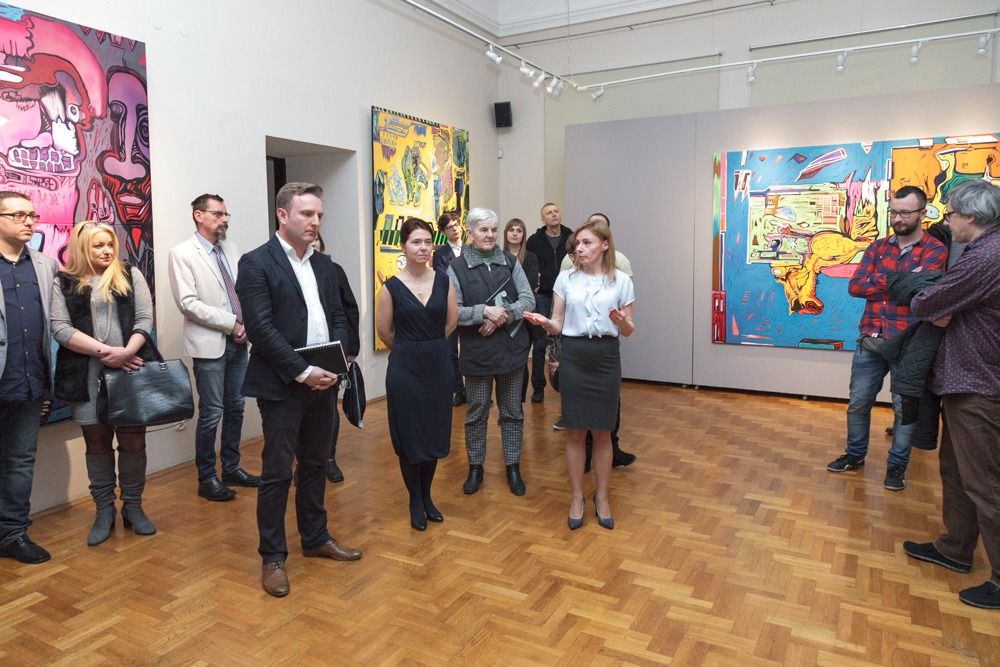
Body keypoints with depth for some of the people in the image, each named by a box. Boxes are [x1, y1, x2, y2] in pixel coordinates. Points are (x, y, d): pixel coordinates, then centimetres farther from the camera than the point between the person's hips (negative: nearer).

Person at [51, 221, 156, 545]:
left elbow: (144, 319, 1)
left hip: (131, 369, 0)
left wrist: (126, 353, -14)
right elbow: (60, 328, -4)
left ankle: (133, 507, 19)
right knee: (97, 443, 8)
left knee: (133, 441, 4)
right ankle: (104, 511, 19)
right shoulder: (64, 283, 6)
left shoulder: (130, 275, 9)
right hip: (87, 375, 0)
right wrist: (104, 352, -15)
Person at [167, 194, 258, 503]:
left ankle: (231, 468, 27)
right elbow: (188, 303, -14)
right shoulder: (182, 253, -7)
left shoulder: (231, 250, 9)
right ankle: (206, 479, 15)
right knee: (212, 413, 1)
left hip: (238, 341, 6)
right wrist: (231, 323, -16)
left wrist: (245, 325, -5)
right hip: (209, 343, -6)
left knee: (236, 408, 13)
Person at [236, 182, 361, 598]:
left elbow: (338, 317, 12)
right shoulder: (256, 263, -9)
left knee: (315, 465, 17)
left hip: (323, 383, 6)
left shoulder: (324, 265, 12)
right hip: (282, 386, -6)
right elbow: (261, 328, -16)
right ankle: (273, 557, 18)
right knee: (277, 473, 4)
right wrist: (303, 372, -19)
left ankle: (315, 538, 33)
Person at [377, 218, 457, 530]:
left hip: (437, 364, 3)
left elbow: (451, 322, 9)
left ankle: (427, 496, 30)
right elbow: (384, 331, 1)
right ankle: (415, 501, 25)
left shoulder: (443, 281, 0)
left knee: (435, 434, 10)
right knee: (408, 436, 6)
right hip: (404, 367, -3)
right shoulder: (392, 287, -8)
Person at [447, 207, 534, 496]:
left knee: (512, 411, 12)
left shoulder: (510, 262, 3)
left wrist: (502, 315, -16)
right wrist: (485, 312, -21)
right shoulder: (456, 267, -5)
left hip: (511, 349, 2)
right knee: (476, 412, 10)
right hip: (476, 352, -2)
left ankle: (513, 467, 26)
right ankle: (475, 467, 27)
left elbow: (528, 300, -2)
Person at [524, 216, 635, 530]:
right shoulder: (565, 278, 2)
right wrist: (544, 322, -18)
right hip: (573, 356, 1)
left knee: (602, 432, 9)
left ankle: (602, 497, 26)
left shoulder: (621, 281, 0)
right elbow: (558, 325, 4)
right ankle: (576, 497, 23)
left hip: (606, 357, 0)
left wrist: (622, 322, -19)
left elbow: (628, 330, 3)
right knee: (575, 431, 7)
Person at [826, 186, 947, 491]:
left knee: (905, 407, 8)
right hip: (869, 341, 4)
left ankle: (897, 465, 23)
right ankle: (855, 454, 30)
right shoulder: (877, 247, 9)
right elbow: (854, 286, -4)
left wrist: (878, 280, -8)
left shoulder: (935, 250, -4)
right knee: (858, 402, 12)